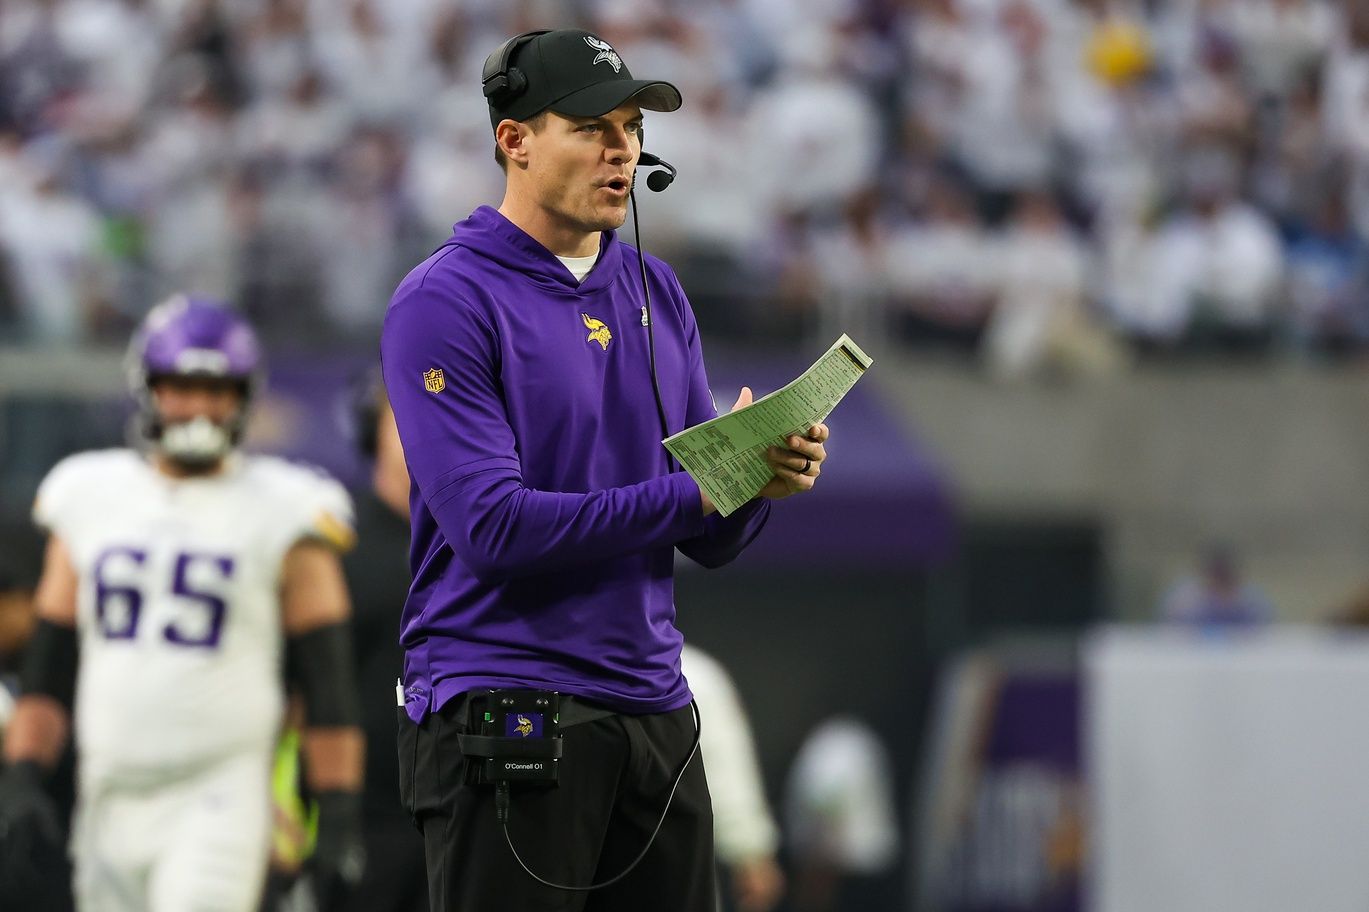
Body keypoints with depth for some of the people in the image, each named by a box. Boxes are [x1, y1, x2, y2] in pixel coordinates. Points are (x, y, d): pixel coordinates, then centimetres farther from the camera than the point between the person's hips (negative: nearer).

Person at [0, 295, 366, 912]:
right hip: (111, 800, 5)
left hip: (220, 797, -5)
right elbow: (50, 663, 15)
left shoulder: (283, 517, -1)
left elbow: (328, 684, -1)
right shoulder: (89, 500, 11)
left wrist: (338, 817, -6)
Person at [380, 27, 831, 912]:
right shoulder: (445, 301, -8)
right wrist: (691, 494, -17)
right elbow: (492, 525, -18)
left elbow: (711, 539, 13)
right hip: (504, 704, -6)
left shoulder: (657, 293, 13)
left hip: (655, 711, 7)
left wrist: (761, 478, -10)